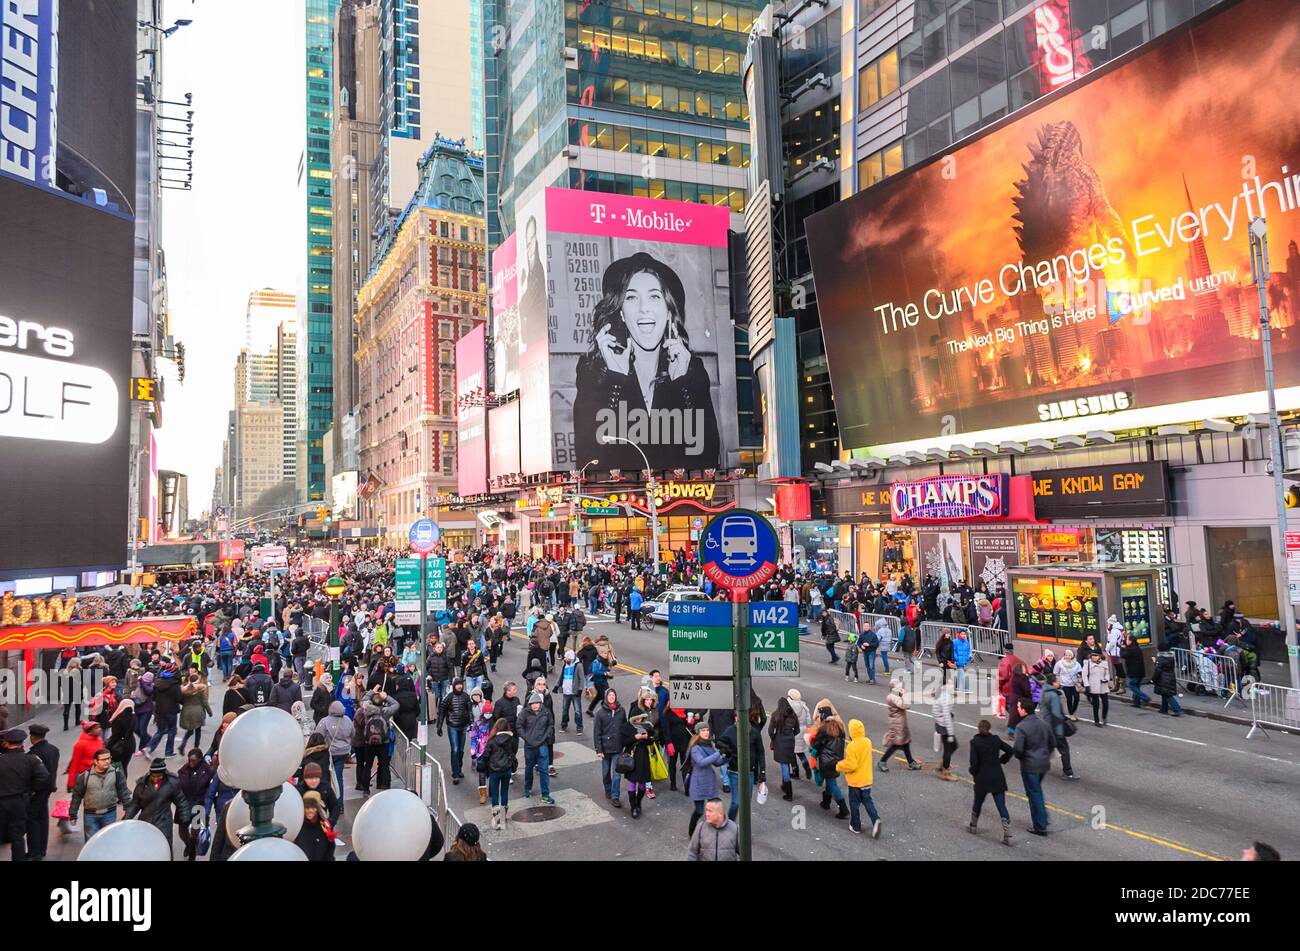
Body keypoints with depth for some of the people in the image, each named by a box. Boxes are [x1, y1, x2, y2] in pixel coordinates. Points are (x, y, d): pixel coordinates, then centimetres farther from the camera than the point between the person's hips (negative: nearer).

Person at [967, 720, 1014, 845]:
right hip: (998, 778, 2)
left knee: (978, 802, 18)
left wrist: (974, 773, 3)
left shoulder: (975, 742, -10)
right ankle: (1007, 836, -3)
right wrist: (1002, 760, 13)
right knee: (1001, 806, 2)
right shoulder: (996, 739, 0)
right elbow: (1010, 751, 1)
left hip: (982, 778, -2)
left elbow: (974, 762, -14)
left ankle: (973, 826, 35)